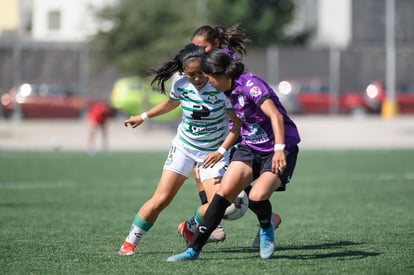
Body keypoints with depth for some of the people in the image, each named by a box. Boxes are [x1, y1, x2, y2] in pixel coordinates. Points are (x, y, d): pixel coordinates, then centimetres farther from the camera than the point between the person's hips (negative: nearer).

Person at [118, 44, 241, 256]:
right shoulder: (180, 85, -12)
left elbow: (237, 123, -15)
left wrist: (221, 151, -23)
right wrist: (143, 117, 23)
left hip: (213, 152, -1)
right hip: (184, 147, 1)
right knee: (160, 200, -7)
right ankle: (130, 242, 8)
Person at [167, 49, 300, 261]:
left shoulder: (250, 84, -21)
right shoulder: (231, 90, 5)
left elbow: (275, 115, -30)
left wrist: (279, 149, -39)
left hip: (278, 150, -7)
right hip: (250, 148, 7)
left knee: (257, 197, -27)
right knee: (224, 191, -9)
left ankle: (266, 228, 8)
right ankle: (194, 249, -8)